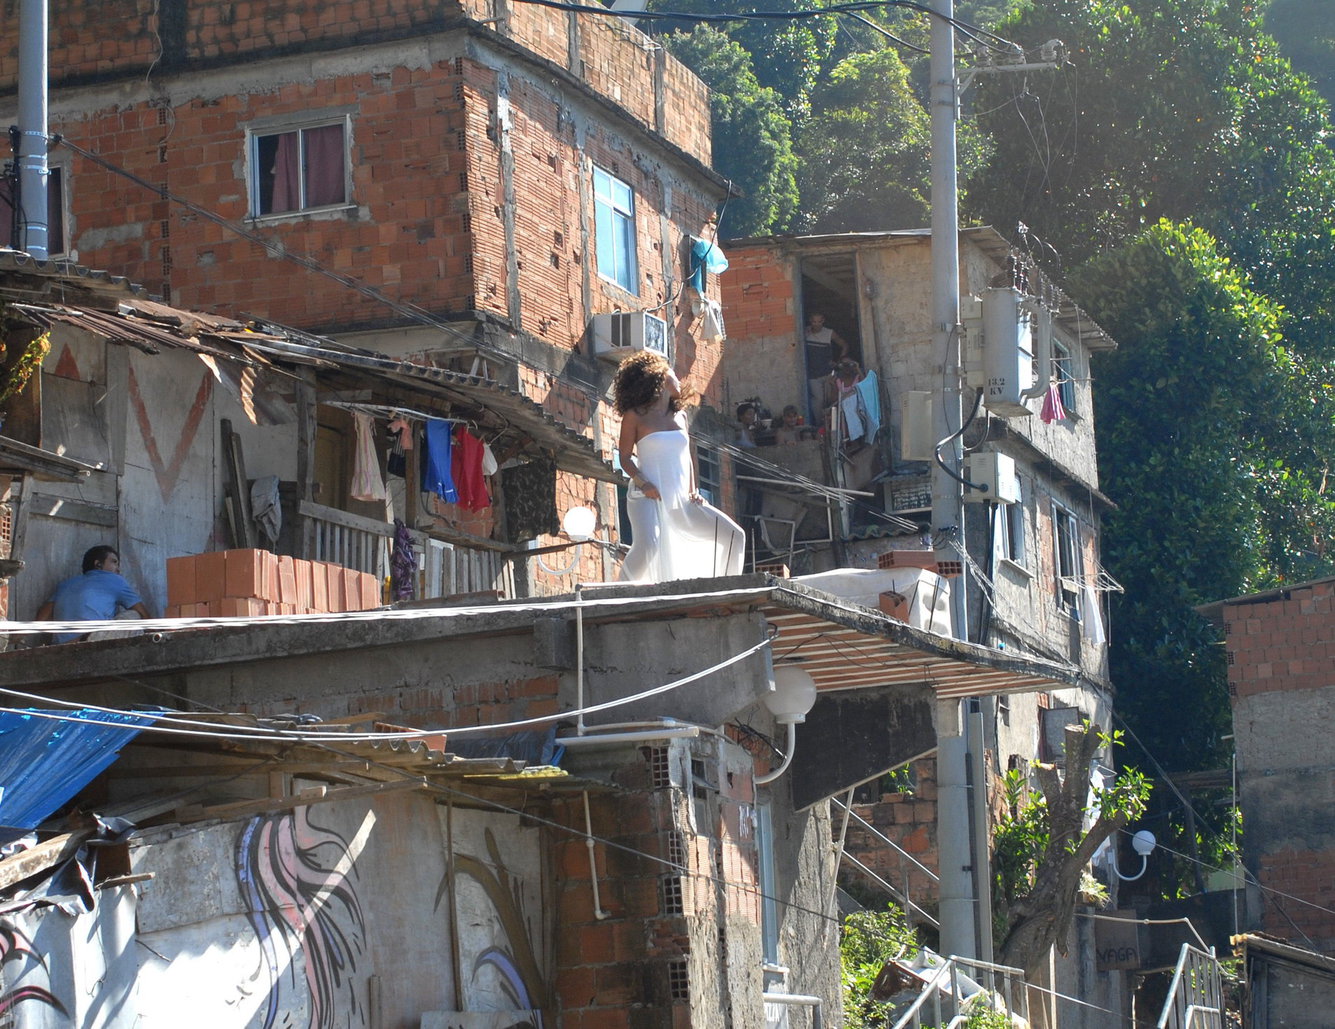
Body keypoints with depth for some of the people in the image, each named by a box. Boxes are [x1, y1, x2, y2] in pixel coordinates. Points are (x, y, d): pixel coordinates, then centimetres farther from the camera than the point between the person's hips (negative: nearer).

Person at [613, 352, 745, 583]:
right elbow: (625, 457, 0)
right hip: (649, 498, -6)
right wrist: (642, 482, -17)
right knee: (648, 545, -34)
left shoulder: (679, 416, 19)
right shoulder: (635, 416, 3)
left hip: (680, 500, 6)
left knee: (733, 535, -1)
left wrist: (693, 491, 9)